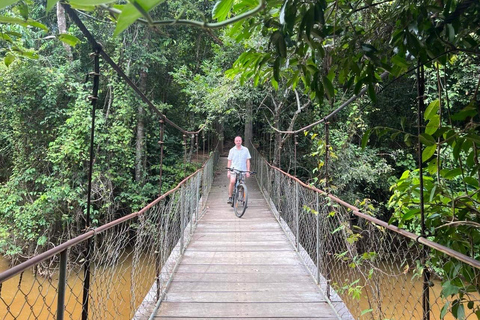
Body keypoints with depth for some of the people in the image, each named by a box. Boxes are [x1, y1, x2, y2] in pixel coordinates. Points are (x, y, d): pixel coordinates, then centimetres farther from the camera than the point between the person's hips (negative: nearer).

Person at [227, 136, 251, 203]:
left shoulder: (245, 150, 6)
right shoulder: (232, 150, 6)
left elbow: (248, 161, 6)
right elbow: (229, 161, 8)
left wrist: (248, 171, 0)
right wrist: (228, 171, 2)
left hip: (243, 170, 1)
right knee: (232, 182, -22)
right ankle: (230, 197, -12)